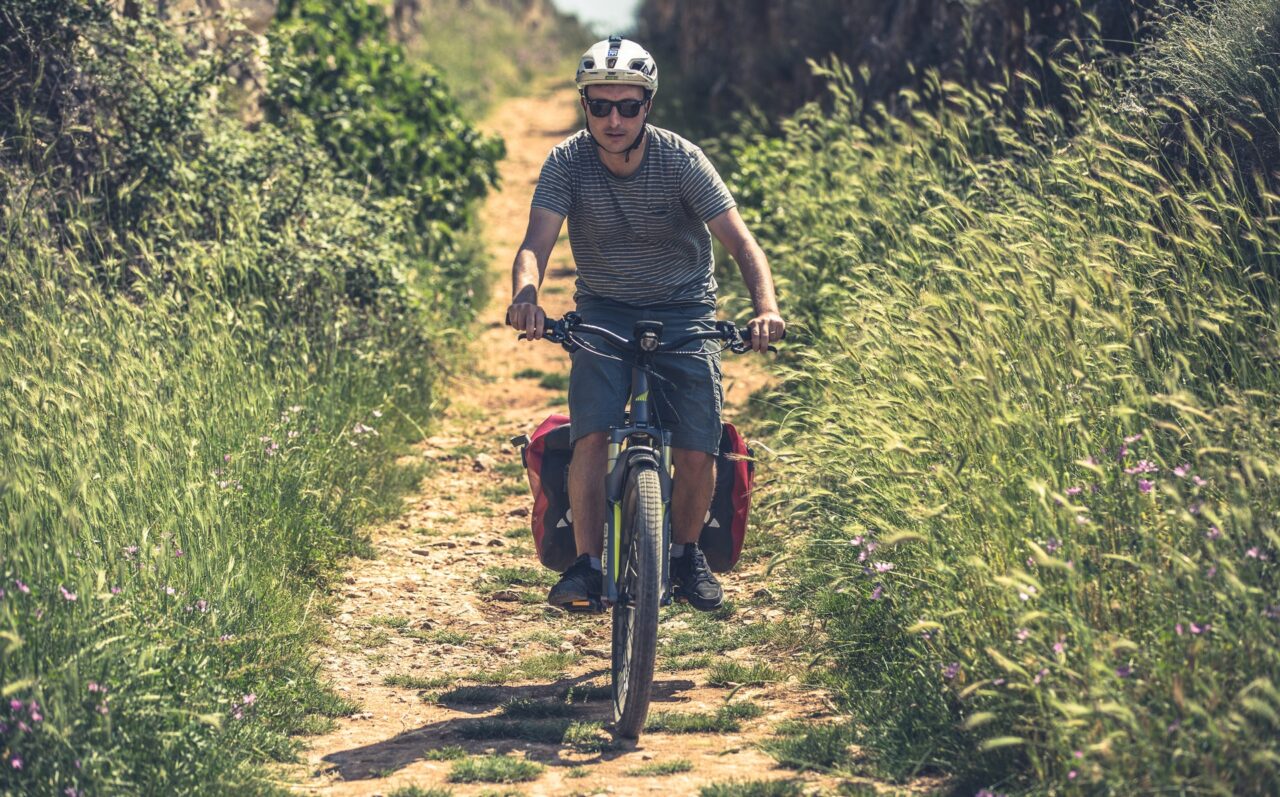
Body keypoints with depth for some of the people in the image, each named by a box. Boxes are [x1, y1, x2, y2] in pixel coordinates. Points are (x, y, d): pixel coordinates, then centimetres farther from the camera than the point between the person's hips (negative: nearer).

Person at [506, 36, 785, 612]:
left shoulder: (680, 159, -16)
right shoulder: (567, 163, -13)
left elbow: (741, 242, -20)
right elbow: (536, 244, -22)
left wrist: (765, 306, -38)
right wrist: (524, 296, -45)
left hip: (685, 309, 0)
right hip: (605, 311, 1)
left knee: (698, 452, -12)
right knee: (591, 435, -22)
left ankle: (685, 553, 14)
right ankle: (587, 563, -7)